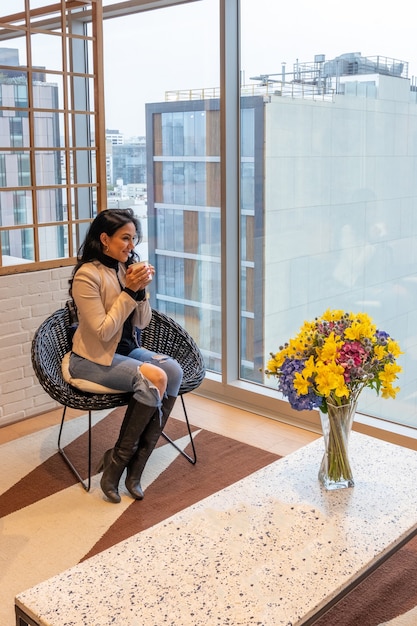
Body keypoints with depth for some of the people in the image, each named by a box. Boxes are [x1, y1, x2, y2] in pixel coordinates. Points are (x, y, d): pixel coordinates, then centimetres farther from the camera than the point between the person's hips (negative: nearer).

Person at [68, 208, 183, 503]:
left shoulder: (127, 268, 3)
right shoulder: (87, 275, -17)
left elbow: (141, 323, 6)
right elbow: (103, 331, -20)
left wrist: (141, 290, -11)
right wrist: (129, 291, -21)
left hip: (127, 349, 7)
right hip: (93, 358, -7)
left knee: (174, 371, -19)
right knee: (155, 378, -28)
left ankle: (134, 466, -12)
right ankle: (117, 462, -11)